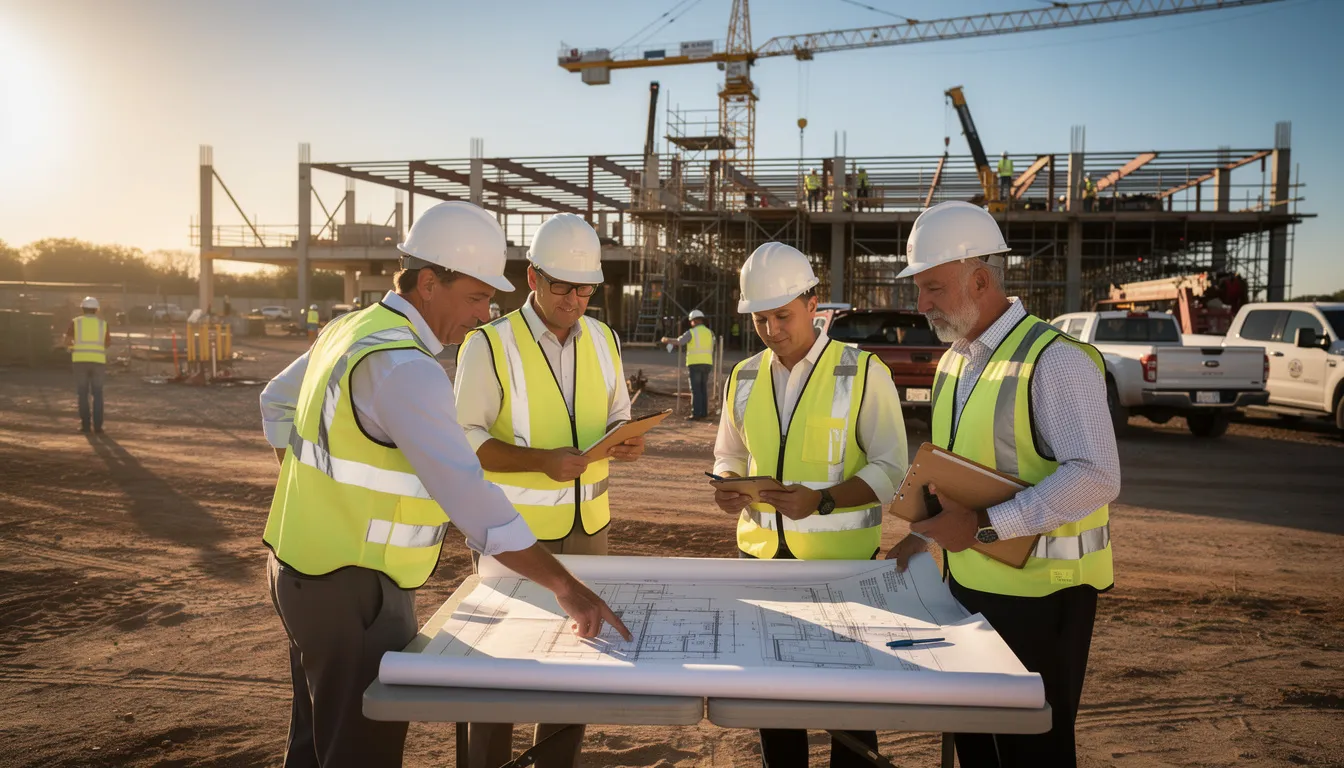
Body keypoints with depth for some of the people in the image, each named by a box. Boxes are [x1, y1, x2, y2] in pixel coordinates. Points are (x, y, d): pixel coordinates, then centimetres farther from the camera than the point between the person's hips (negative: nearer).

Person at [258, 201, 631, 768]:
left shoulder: (350, 330, 6)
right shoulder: (404, 367, -25)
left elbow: (277, 401, 21)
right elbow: (465, 491, -33)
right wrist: (563, 586, -32)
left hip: (302, 569, 10)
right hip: (353, 592, -10)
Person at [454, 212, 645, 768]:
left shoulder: (604, 340, 5)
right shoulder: (489, 346, -11)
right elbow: (465, 438, -12)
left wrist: (627, 442, -8)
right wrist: (542, 461, -24)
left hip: (588, 526, 5)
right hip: (513, 530, -5)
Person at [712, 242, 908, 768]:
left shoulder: (862, 373, -8)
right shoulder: (744, 378, 6)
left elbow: (889, 468, -9)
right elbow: (728, 454, 17)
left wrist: (821, 501, -24)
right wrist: (727, 487, -6)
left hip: (842, 559, -4)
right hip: (761, 554, 4)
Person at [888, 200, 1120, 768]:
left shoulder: (1054, 360, -17)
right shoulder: (954, 362, 11)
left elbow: (1095, 477, -25)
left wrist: (984, 525, -26)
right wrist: (926, 530, 7)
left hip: (1039, 592, -8)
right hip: (968, 584, 8)